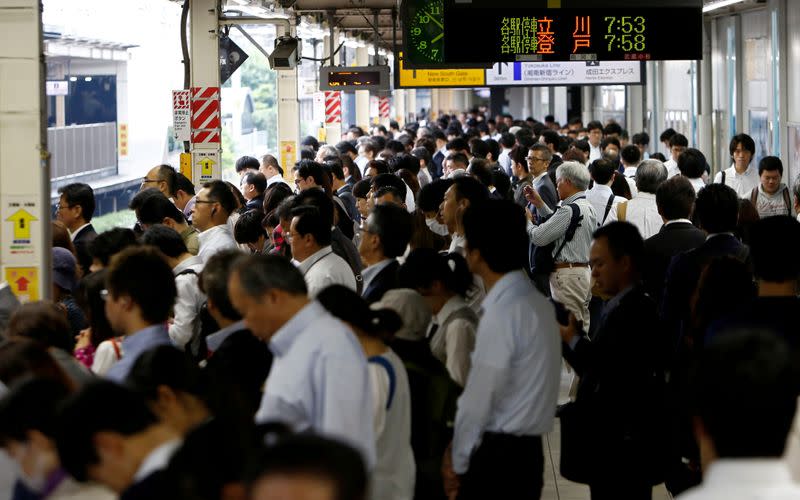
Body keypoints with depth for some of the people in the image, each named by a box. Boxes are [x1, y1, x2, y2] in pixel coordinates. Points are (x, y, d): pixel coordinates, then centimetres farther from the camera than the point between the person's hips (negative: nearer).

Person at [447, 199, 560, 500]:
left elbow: (478, 399, -15)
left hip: (498, 453, -9)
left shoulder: (502, 313, -17)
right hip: (527, 451, 9)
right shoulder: (538, 303, 10)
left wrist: (459, 462, -3)